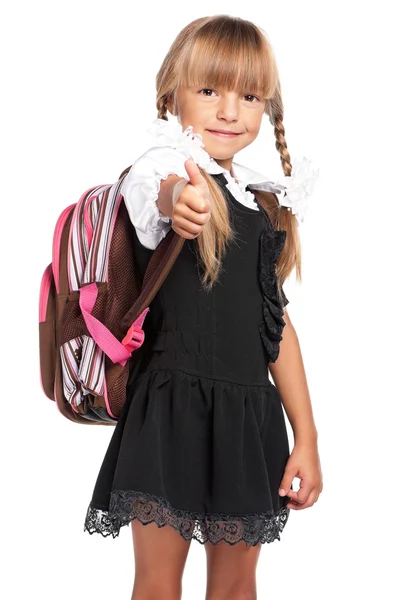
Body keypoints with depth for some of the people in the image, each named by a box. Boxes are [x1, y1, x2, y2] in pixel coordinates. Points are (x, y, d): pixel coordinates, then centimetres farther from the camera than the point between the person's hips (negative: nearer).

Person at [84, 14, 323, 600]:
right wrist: (178, 200, -60)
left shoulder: (267, 204, 10)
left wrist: (307, 436, 11)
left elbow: (278, 321, 13)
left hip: (250, 414, 5)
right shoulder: (163, 170, -7)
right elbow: (163, 192, -35)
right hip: (174, 406, -5)